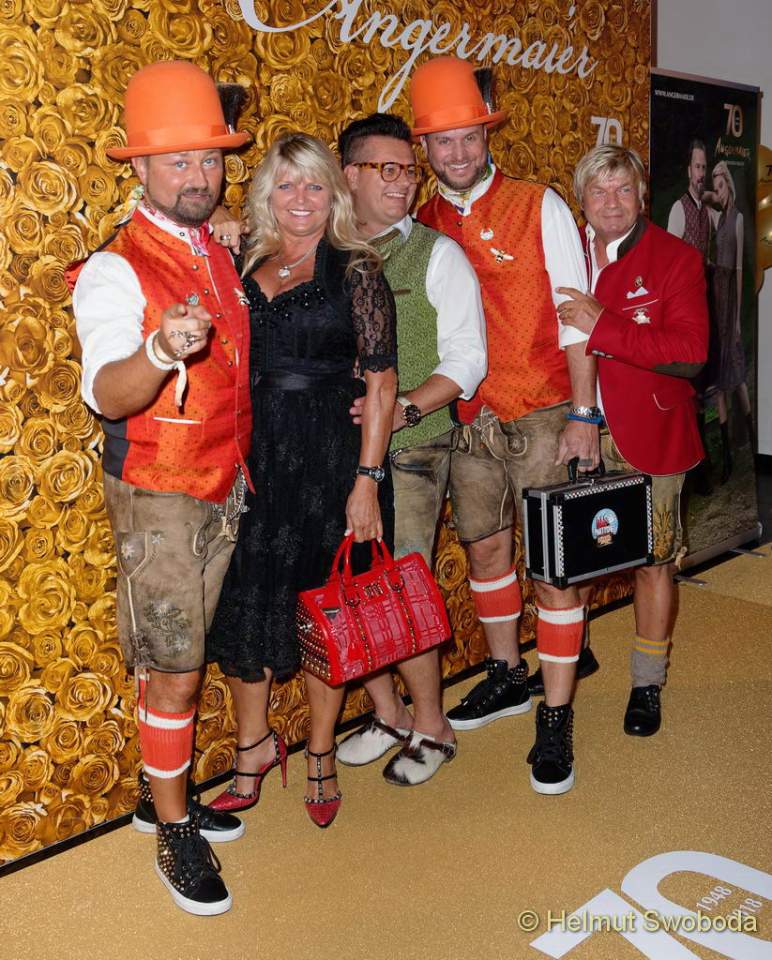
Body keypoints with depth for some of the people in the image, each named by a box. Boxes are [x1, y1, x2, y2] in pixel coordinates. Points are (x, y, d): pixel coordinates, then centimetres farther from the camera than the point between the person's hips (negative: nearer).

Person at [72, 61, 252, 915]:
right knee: (172, 672, -2)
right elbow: (106, 395, -29)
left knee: (181, 660, 16)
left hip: (224, 490, 7)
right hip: (157, 497, -7)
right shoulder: (114, 270, -14)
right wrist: (161, 351, -48)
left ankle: (163, 794, 31)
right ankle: (175, 832, 15)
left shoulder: (221, 256, 9)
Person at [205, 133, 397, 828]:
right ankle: (255, 743, 30)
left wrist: (366, 479, -12)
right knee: (245, 602, 8)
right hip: (254, 458, 4)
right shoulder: (244, 269, 9)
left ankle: (320, 754, 27)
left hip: (331, 457, -3)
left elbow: (381, 381, -7)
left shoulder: (355, 269, -3)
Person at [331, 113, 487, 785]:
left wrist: (406, 407, -19)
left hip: (411, 449, -4)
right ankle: (387, 714, 28)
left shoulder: (437, 254, -1)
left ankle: (430, 725, 18)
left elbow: (467, 358, -6)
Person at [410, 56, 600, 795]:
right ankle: (508, 675, 35)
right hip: (469, 420, 4)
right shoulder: (423, 224, 6)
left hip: (543, 415, -4)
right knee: (484, 547, 14)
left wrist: (583, 414, -12)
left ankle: (555, 717, 10)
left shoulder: (540, 207, -4)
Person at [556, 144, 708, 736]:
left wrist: (604, 328, -25)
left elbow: (691, 351, -18)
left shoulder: (676, 259, -6)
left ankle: (647, 686, 24)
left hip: (647, 437, -3)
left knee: (653, 560, 6)